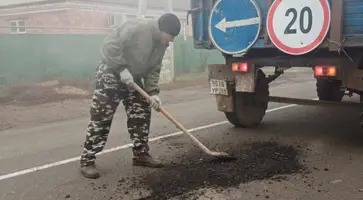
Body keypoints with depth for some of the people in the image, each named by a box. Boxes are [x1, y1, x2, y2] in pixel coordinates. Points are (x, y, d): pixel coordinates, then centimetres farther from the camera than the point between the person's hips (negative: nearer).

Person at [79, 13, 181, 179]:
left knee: (141, 114, 5)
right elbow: (110, 44, -28)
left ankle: (141, 154, 17)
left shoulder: (161, 43, 1)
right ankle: (87, 161, -4)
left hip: (133, 77, 8)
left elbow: (153, 70, 4)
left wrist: (153, 92, -8)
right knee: (101, 117, -10)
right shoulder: (137, 28, -25)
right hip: (111, 72, -8)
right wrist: (122, 68, -28)